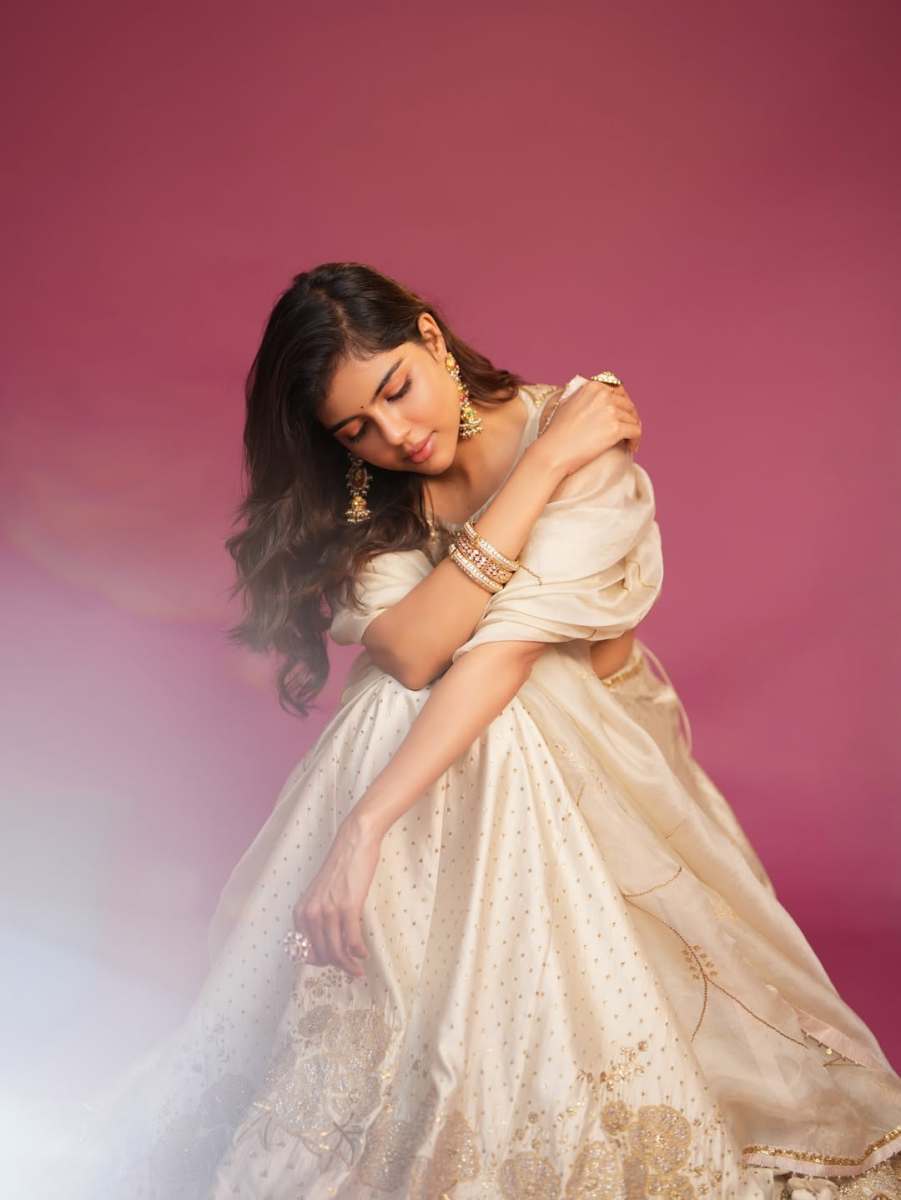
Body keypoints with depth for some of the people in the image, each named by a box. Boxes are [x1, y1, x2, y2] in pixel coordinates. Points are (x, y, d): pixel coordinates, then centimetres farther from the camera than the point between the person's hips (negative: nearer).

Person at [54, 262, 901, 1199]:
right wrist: (542, 466, -27)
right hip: (421, 746, 3)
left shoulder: (587, 444, -20)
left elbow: (505, 650, -30)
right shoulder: (358, 491, -6)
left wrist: (366, 825, -37)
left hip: (566, 762, -2)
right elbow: (410, 650, -25)